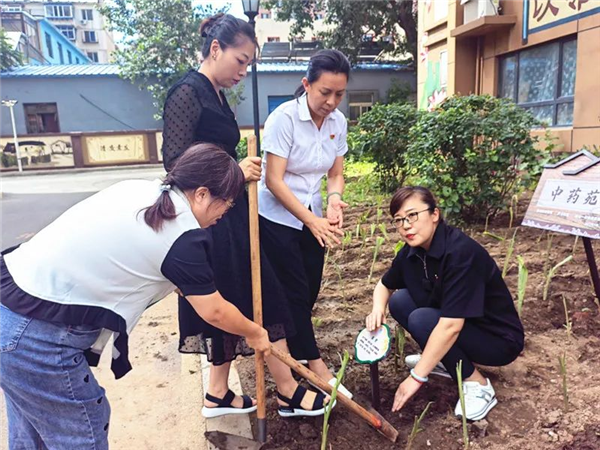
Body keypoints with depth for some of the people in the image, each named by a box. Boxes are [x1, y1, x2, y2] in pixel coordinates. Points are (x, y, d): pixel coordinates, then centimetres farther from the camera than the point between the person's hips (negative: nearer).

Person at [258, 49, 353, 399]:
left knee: (310, 293, 10)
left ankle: (288, 352, 31)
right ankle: (317, 368, 10)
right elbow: (274, 180, -21)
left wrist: (334, 201, -18)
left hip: (313, 218, 6)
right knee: (295, 294, -2)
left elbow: (336, 173, 4)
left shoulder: (338, 122, -2)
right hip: (277, 218, -6)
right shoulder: (284, 118, -20)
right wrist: (313, 221, -24)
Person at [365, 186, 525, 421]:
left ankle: (478, 385, -8)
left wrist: (417, 376, -28)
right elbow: (384, 285, 11)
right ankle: (445, 361, 10)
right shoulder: (412, 252, -7)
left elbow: (451, 326, -34)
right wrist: (377, 309, -12)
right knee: (399, 301, -6)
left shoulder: (461, 252, -30)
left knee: (421, 320, -26)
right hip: (457, 324, 7)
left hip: (499, 339, -7)